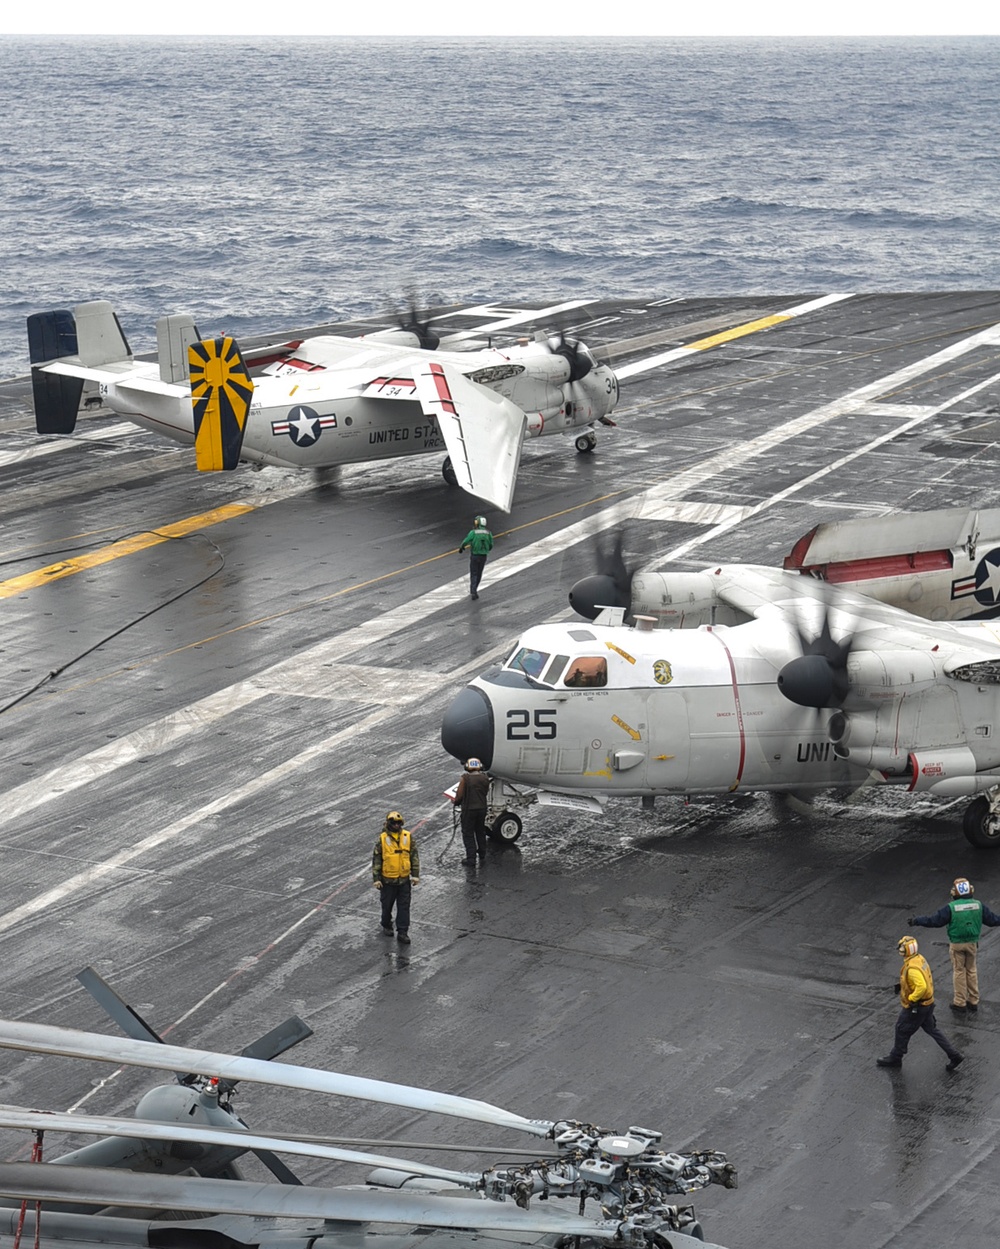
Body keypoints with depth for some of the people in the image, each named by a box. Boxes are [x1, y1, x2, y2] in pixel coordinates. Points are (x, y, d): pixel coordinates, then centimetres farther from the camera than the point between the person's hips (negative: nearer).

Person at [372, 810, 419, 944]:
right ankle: (386, 926, 37)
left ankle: (402, 932, 7)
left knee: (404, 907, 2)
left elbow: (414, 856, 3)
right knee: (387, 905, 15)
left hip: (404, 879, 1)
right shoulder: (382, 839, -9)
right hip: (388, 879, -1)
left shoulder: (408, 837, -3)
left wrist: (415, 875, 0)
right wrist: (376, 878, -6)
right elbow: (376, 859, -4)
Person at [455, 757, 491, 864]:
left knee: (468, 834, 4)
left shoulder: (465, 778, -17)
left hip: (468, 809, -5)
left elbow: (460, 795, -14)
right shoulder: (485, 778, -5)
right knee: (480, 831, 23)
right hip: (482, 807, 5)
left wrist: (456, 802, 7)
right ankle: (482, 853, 37)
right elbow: (486, 793, 5)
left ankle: (471, 858, 0)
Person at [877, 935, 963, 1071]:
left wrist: (911, 998, -25)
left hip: (916, 1006, -9)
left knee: (902, 1030, 10)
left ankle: (895, 1058, 27)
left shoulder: (912, 968, -30)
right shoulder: (919, 958, 2)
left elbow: (922, 986, -39)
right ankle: (954, 1055, 17)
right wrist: (900, 986, 14)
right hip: (928, 1003, 9)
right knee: (931, 1029, 18)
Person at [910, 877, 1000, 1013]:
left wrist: (917, 920, -3)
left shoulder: (951, 908, -17)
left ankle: (960, 1004, 13)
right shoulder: (978, 905, -7)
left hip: (956, 944, -3)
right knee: (971, 971, 17)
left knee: (959, 972, 8)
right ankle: (973, 1002, 22)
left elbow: (934, 920, -14)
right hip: (972, 943, 3)